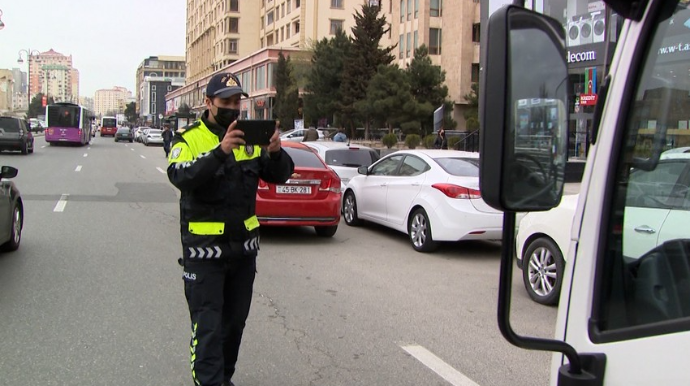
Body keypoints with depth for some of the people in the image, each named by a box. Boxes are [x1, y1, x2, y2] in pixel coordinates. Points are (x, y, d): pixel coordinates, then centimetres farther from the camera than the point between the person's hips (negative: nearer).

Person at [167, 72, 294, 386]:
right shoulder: (189, 139, -7)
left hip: (244, 246, 6)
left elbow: (279, 176, 0)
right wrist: (220, 152, -39)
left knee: (235, 319, 16)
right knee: (208, 325, -4)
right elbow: (181, 177, -26)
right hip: (205, 250, -5)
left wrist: (275, 153, -22)